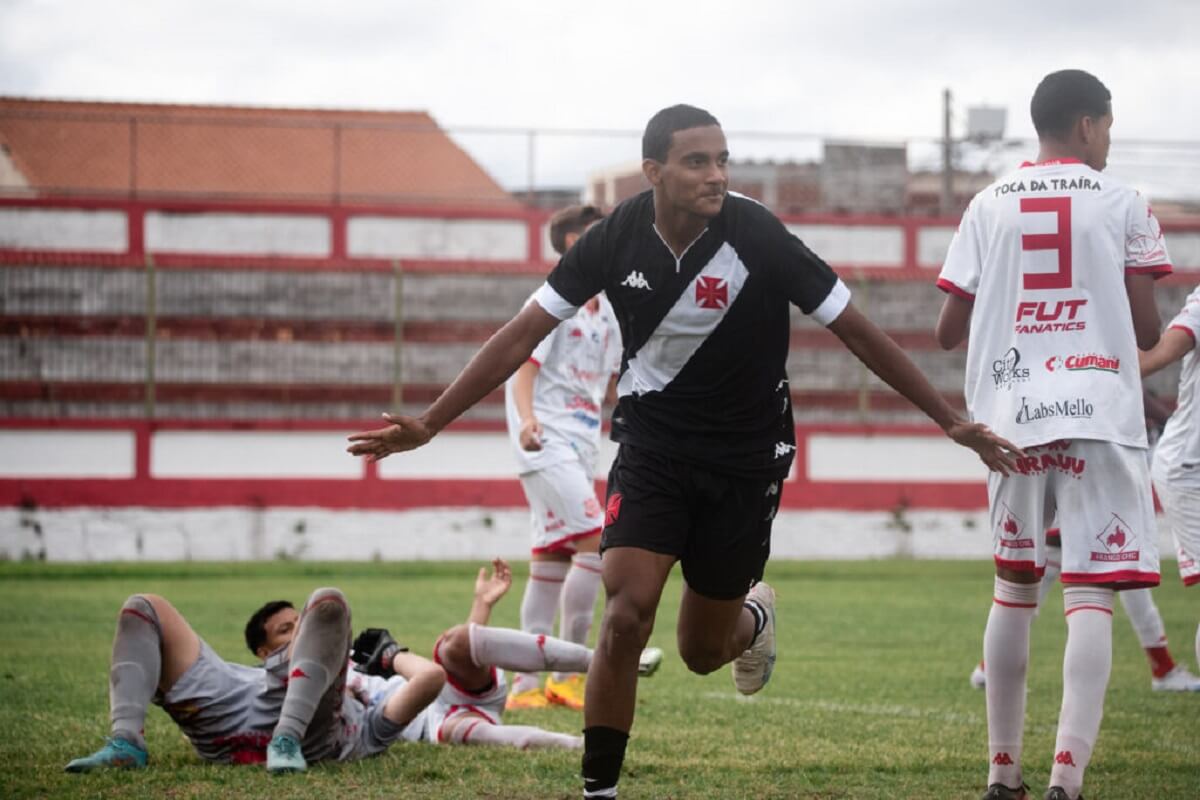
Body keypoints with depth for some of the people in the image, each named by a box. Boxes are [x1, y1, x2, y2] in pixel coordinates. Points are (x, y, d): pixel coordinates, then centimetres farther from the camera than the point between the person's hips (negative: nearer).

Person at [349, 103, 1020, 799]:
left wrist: (952, 421, -11)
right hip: (652, 446, 1)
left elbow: (857, 331, -12)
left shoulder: (758, 238, -20)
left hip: (746, 459, -1)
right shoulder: (617, 239, -13)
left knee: (703, 652, 7)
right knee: (627, 615, -18)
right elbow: (523, 336, -6)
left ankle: (754, 617, 45)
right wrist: (429, 424, -9)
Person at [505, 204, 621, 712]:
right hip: (547, 446, -8)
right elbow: (523, 368, -18)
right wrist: (527, 418, -35)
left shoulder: (607, 311, 16)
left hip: (579, 450, 8)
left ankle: (528, 684, 9)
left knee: (553, 560, 7)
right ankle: (569, 671, -13)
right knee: (598, 543, -17)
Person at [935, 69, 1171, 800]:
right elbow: (1147, 332, -1)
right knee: (1091, 596, -6)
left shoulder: (989, 207, 9)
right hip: (1099, 415, -3)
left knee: (1015, 589, 18)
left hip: (1010, 417, 3)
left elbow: (948, 332, 8)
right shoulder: (1122, 204, 1)